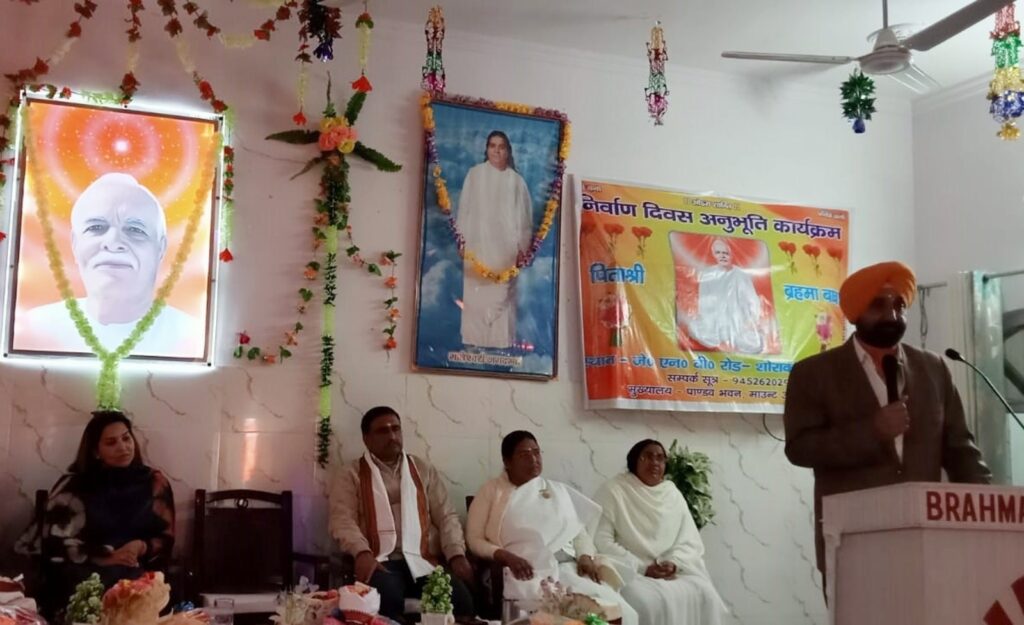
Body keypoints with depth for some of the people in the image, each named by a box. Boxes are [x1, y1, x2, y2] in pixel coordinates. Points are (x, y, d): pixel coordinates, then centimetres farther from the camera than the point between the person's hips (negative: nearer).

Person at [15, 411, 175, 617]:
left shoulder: (155, 482, 12)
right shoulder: (72, 486, 7)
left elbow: (166, 539, 11)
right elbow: (56, 543, 0)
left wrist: (142, 547, -12)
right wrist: (106, 556, -12)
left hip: (138, 574, 1)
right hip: (83, 575, -1)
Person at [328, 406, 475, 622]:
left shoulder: (423, 470, 20)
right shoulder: (352, 475, 11)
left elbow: (446, 516, 14)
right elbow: (343, 520, -3)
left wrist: (457, 555, -3)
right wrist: (362, 553, -22)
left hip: (424, 560, 3)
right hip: (381, 561, -3)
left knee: (460, 599, -27)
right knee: (387, 598, -38)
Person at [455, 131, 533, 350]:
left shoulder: (516, 181, 8)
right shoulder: (475, 174, 7)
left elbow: (523, 217, 8)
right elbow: (464, 209, 7)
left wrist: (522, 247, 0)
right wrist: (461, 239, 0)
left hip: (505, 248, 0)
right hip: (477, 245, 0)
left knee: (502, 297, -5)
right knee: (476, 296, -4)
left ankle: (501, 345, -4)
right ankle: (474, 343, -2)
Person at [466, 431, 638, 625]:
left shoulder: (560, 490, 24)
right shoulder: (493, 490, 13)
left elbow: (580, 533, 20)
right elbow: (474, 539, 6)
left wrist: (586, 557, -3)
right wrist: (506, 557, -12)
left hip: (570, 568, 4)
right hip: (527, 573, -4)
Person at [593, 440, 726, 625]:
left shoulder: (674, 495, 13)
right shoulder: (614, 491, -2)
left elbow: (690, 542, 10)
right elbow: (601, 541, -10)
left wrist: (674, 563, -12)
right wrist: (642, 568, -16)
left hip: (674, 574, 5)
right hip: (629, 573, -4)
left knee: (704, 595, -21)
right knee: (648, 602, -33)